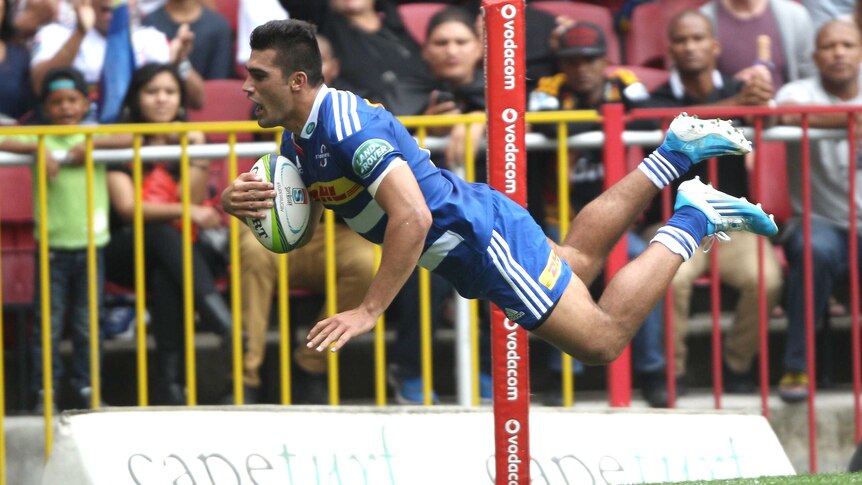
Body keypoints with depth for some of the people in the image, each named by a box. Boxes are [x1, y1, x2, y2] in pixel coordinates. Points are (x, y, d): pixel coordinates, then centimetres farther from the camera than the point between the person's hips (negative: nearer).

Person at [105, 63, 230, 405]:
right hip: (128, 251, -2)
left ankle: (170, 377, -45)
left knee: (165, 278, -35)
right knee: (163, 234, -37)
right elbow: (127, 208, -11)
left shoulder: (184, 141, 13)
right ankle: (217, 314, -54)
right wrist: (185, 211, -23)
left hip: (180, 250, 2)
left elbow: (193, 201, 2)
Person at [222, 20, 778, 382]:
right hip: (466, 247, 10)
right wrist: (240, 202, -14)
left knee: (603, 339, -4)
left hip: (481, 236, -10)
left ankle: (691, 221, 8)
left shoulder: (347, 125, -30)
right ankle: (676, 152, 37)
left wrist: (368, 311, -38)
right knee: (577, 263, 32)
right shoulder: (298, 140, 0)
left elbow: (412, 216, -37)